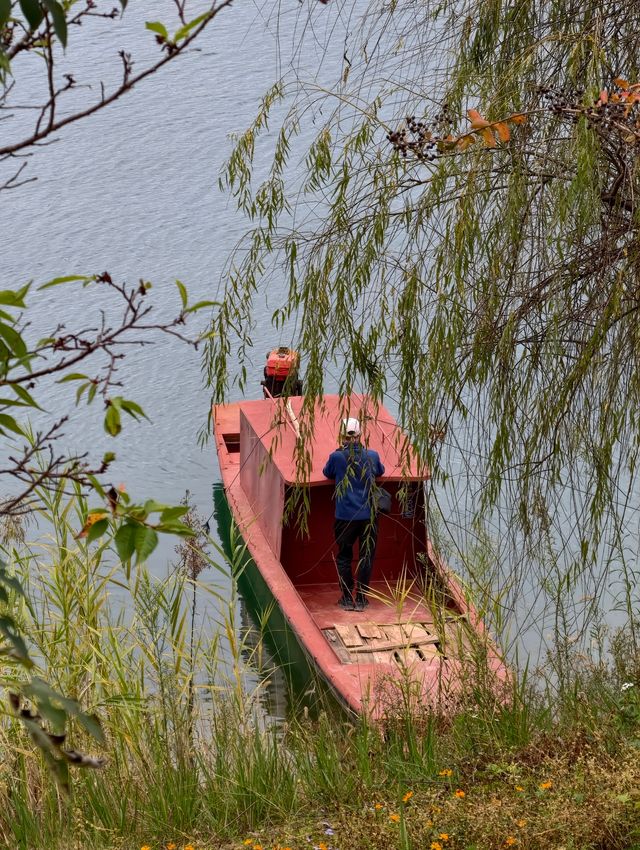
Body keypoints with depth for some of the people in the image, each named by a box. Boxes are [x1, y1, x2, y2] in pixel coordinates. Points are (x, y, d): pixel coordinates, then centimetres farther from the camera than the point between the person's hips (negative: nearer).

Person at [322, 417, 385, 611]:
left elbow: (327, 473, 11)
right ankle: (361, 598, 12)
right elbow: (380, 471, 18)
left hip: (345, 516, -1)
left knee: (344, 557, 13)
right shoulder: (372, 455, -3)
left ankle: (347, 598, 14)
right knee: (366, 557, 10)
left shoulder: (336, 456, -9)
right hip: (368, 515, 1)